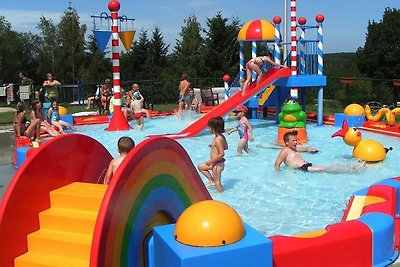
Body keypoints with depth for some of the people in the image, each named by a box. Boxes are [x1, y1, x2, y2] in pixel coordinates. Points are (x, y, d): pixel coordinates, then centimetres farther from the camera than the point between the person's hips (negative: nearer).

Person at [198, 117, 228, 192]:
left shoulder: (217, 140, -27)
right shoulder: (221, 137, 2)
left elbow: (221, 154, -30)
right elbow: (225, 147, 18)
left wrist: (211, 161, -23)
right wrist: (214, 146, 14)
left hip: (217, 164, -10)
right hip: (215, 163, 10)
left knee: (217, 182, 4)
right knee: (200, 167, 21)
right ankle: (211, 180, 23)